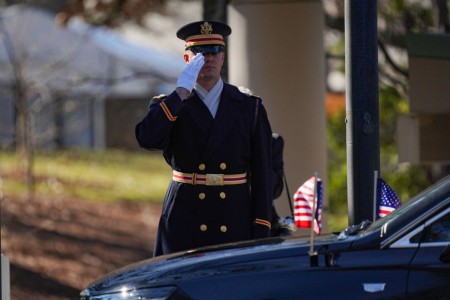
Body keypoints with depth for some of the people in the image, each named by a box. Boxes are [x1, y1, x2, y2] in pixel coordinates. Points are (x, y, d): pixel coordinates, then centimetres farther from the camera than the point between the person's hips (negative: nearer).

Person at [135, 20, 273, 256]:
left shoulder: (249, 108, 8)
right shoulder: (169, 105, 7)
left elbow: (261, 174, 5)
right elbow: (147, 139, -15)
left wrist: (261, 234, -2)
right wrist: (181, 93, -15)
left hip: (235, 226, 1)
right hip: (184, 226, -1)